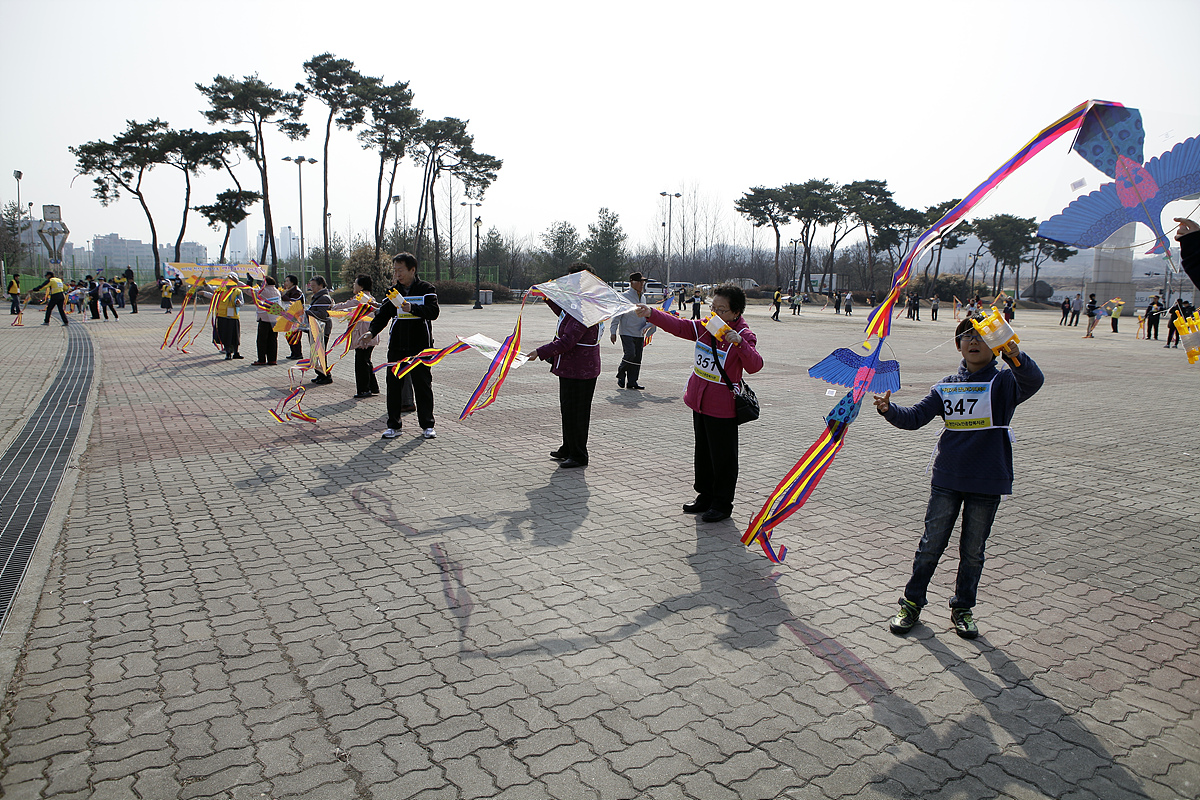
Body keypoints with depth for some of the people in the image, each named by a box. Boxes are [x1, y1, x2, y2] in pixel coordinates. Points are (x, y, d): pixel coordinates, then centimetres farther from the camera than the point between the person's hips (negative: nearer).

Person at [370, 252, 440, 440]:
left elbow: (434, 311, -13)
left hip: (421, 347, -3)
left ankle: (427, 425, 12)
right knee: (394, 385, 3)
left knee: (423, 386, 2)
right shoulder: (394, 292, 12)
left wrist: (413, 308, -29)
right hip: (397, 347, 4)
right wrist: (372, 331, -5)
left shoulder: (426, 289, 0)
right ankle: (393, 425, 12)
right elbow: (383, 314, 12)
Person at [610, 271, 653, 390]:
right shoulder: (625, 297, -7)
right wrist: (613, 332, -9)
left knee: (637, 357, 5)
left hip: (639, 333, 6)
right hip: (627, 332, -6)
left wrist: (648, 325, 4)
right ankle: (621, 374, 7)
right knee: (630, 354, -17)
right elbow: (617, 315, -7)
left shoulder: (643, 297, 14)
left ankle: (632, 381, 13)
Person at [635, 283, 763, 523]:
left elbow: (754, 366, -25)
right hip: (700, 403, 7)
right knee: (703, 453, 19)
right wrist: (652, 313, -10)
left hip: (723, 409, -7)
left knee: (723, 458, 3)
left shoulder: (743, 336, -14)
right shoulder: (704, 327, 4)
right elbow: (677, 326, 2)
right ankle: (705, 496, 34)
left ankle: (722, 504, 16)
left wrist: (739, 343, -39)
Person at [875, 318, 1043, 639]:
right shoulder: (947, 386, 5)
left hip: (987, 482, -2)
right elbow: (915, 416, 3)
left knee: (973, 550, 11)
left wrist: (1015, 356, -46)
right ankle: (912, 602, 20)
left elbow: (1033, 382, -26)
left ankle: (963, 608, 28)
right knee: (931, 544, 6)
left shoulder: (1004, 381, -5)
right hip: (947, 479, 2)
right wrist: (888, 409, -17)